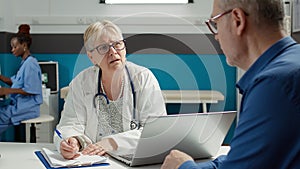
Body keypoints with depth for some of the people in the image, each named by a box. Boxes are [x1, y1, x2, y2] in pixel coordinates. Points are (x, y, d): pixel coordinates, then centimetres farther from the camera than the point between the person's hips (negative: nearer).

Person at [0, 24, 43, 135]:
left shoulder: (30, 64, -15)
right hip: (18, 103, 9)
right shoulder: (24, 63, 15)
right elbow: (13, 81, 18)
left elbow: (30, 91, -19)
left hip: (27, 107, -9)